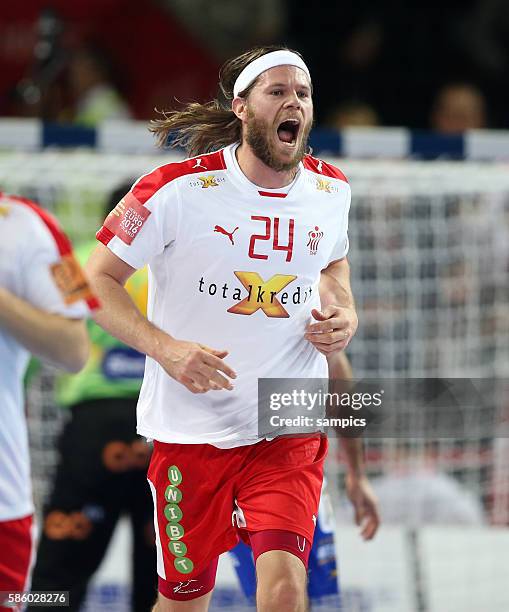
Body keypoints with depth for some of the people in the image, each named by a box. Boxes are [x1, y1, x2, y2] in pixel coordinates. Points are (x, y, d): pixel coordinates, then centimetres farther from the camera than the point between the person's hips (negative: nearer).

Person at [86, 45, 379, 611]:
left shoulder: (331, 189, 3)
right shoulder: (177, 188, -11)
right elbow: (97, 279, -6)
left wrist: (345, 315, 3)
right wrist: (163, 347, -21)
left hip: (291, 431, 2)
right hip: (191, 430, -2)